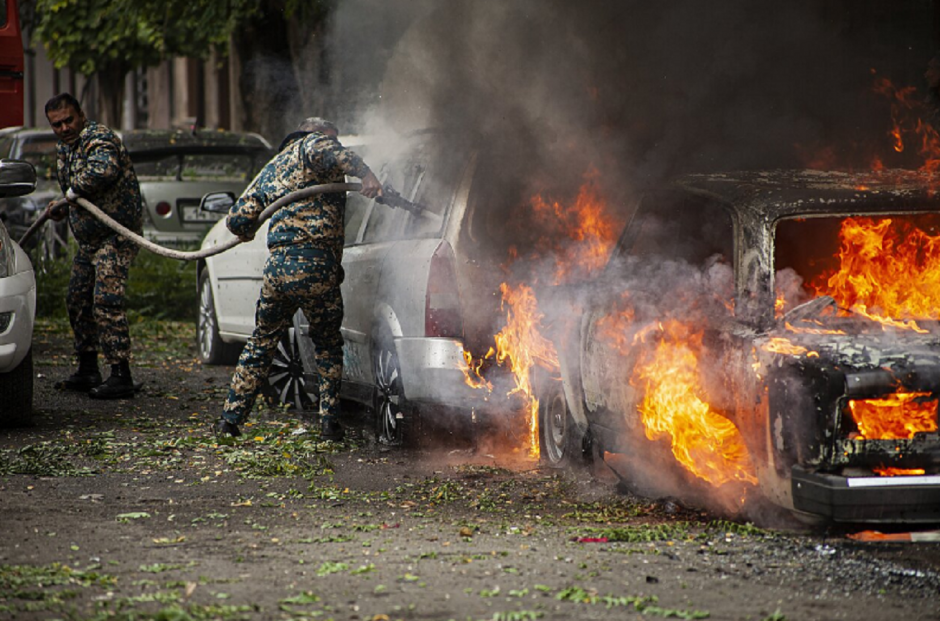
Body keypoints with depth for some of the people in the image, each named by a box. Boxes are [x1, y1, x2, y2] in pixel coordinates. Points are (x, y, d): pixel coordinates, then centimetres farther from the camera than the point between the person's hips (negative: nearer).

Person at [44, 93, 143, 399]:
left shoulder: (98, 138, -18)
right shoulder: (63, 148, 13)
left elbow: (104, 169, -40)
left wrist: (75, 189, -24)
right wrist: (62, 208, 6)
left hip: (116, 235, -10)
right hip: (88, 239, 10)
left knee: (106, 301, -17)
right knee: (78, 301, 14)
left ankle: (121, 376, -16)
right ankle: (88, 370, 26)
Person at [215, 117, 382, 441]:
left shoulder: (271, 169, 24)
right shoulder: (314, 143, 6)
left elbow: (237, 219, 21)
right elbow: (331, 153, -21)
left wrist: (247, 233, 44)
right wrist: (365, 174, -35)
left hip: (276, 268, 5)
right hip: (315, 267, -5)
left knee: (260, 344, 19)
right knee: (328, 347, 12)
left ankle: (230, 418, 18)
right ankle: (329, 422, 9)